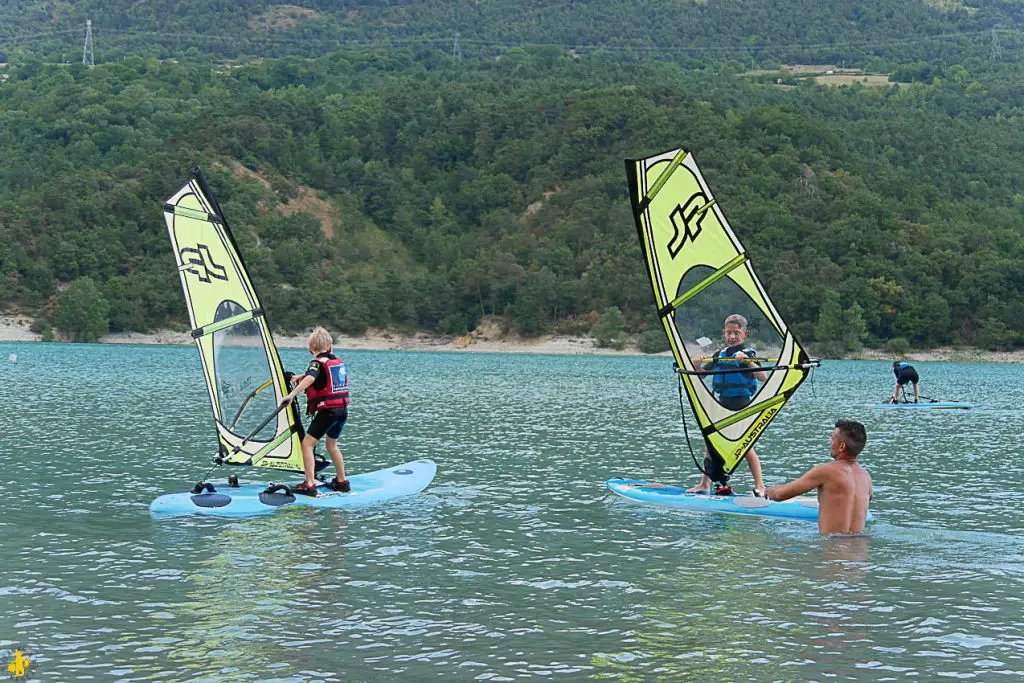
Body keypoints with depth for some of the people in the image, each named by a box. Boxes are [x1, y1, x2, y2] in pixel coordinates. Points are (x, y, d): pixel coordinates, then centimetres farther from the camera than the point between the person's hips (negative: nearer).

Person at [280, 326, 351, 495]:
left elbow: (310, 379, -29)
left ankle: (310, 485, -16)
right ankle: (342, 482, 31)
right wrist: (301, 375, 30)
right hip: (343, 410, 8)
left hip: (327, 410, -8)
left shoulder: (318, 363, -8)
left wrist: (291, 395, -34)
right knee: (332, 444, 26)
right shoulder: (338, 361, 15)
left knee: (307, 443, -6)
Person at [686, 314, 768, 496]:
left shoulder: (748, 354, -6)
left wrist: (747, 361, -31)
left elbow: (763, 378, -19)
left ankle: (759, 486, 0)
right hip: (720, 408, 6)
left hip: (741, 408, -6)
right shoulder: (720, 355, 11)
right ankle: (705, 484, 15)